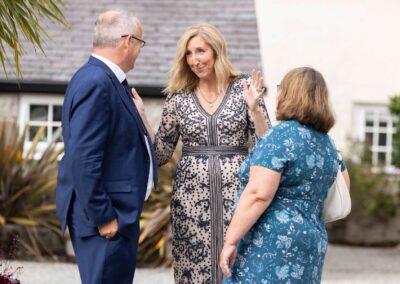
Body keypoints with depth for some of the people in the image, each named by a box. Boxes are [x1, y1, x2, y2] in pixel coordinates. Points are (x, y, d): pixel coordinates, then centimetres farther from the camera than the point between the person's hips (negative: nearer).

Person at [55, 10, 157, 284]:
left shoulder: (105, 79, 11)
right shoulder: (95, 83, -20)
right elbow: (83, 159, -24)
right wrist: (102, 217, -21)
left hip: (117, 212, 11)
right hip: (105, 218, -11)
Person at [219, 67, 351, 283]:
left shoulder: (281, 135, -11)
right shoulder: (326, 143, 14)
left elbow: (257, 195, -18)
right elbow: (343, 186, 29)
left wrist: (230, 241, -16)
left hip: (273, 244, -8)